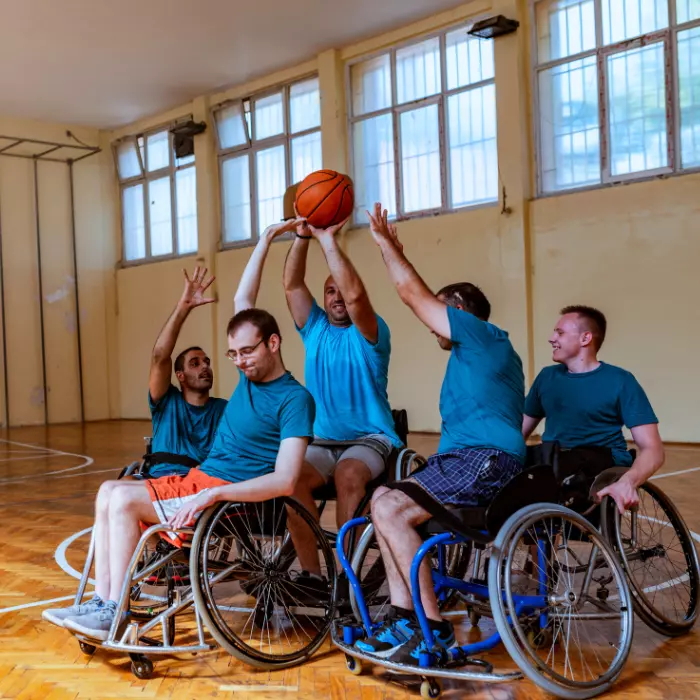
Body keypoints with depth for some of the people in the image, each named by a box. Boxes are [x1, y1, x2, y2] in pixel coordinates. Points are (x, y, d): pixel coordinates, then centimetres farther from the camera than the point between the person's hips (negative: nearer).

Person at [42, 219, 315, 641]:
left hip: (233, 497, -9)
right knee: (109, 492, -5)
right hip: (198, 480, 9)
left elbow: (285, 481, -24)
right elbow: (243, 300, 16)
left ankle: (116, 616, -10)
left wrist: (213, 494, -29)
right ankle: (104, 603, -5)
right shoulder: (251, 372, 9)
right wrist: (267, 238, 14)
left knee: (123, 499, -20)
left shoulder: (294, 399, -14)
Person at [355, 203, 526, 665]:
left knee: (390, 509, -20)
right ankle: (403, 618, 1)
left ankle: (435, 630, -14)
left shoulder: (481, 333, -2)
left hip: (483, 460, -10)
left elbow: (413, 292, -3)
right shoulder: (488, 351, 27)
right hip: (474, 459, 10)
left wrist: (385, 241, 8)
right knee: (384, 501, 6)